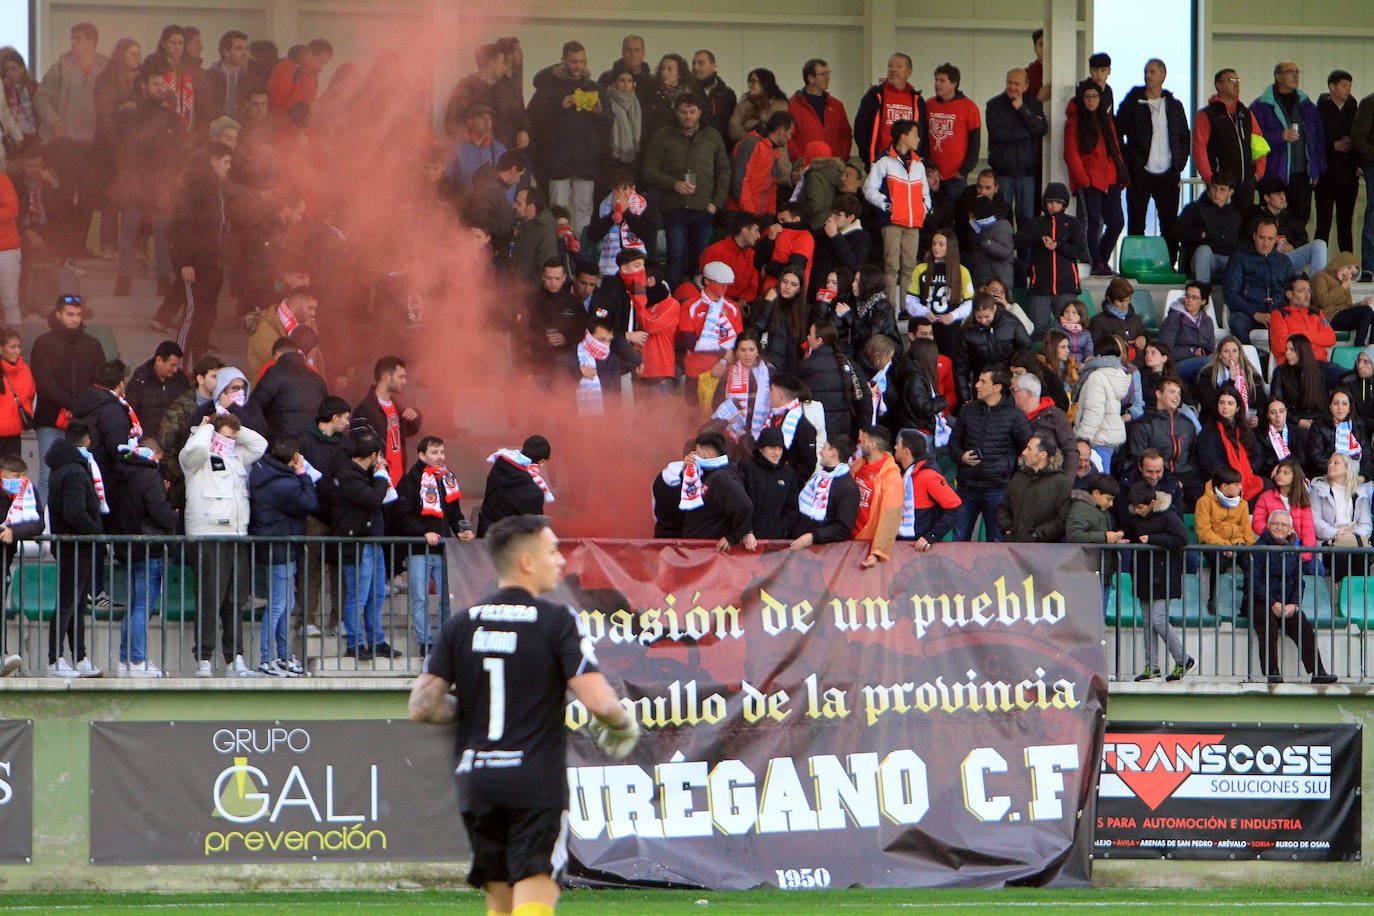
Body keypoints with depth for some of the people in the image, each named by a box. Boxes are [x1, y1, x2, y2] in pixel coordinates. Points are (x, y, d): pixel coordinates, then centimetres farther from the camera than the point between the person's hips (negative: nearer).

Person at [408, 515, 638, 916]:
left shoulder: (461, 625, 7)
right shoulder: (557, 621, -7)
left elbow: (422, 706, 1)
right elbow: (597, 700, -14)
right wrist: (625, 726, 7)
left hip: (476, 784, 5)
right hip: (537, 785, -5)